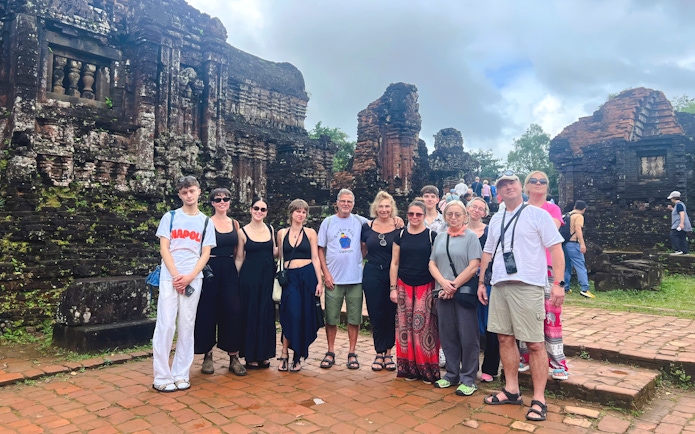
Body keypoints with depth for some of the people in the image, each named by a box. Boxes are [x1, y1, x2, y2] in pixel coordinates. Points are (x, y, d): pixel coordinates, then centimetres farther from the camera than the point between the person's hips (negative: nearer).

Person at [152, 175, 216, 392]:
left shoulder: (206, 222, 9)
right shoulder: (170, 217, 5)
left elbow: (205, 254, 4)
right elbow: (164, 249, -1)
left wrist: (189, 277, -9)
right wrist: (176, 275, -11)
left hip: (193, 279, 2)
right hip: (169, 277, -1)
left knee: (187, 326, 5)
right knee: (165, 325, -4)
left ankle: (181, 375, 13)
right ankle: (162, 377, 5)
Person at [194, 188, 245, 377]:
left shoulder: (234, 223, 10)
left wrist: (237, 270, 9)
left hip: (230, 271, 4)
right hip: (211, 270, -3)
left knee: (233, 312, -1)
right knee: (208, 313, 3)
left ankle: (234, 358, 9)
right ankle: (207, 356, 18)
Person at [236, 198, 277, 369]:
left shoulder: (270, 229, 7)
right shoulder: (243, 232, -2)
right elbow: (239, 258, 2)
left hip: (268, 275, 3)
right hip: (250, 275, -3)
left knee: (266, 313, 7)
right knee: (250, 313, 2)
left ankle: (263, 354, 20)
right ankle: (250, 356, 14)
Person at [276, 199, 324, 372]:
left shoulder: (310, 233, 5)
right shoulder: (282, 233, 9)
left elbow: (315, 258, 2)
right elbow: (280, 257, 13)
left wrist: (319, 281, -4)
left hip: (307, 277, 0)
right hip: (289, 278, 0)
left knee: (304, 317, 2)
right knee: (292, 315, -13)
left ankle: (298, 357, 15)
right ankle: (284, 354, 2)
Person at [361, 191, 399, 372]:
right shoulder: (367, 227, 4)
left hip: (393, 274, -1)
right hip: (372, 274, 1)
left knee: (391, 314, 5)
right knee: (376, 314, 4)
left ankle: (388, 352, 19)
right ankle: (379, 353, 16)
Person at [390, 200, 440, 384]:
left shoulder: (431, 236, 1)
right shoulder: (401, 235, 7)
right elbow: (394, 263, 8)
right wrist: (393, 288, 3)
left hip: (426, 287, -2)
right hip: (404, 286, 2)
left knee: (424, 327, -3)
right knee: (405, 327, 5)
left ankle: (426, 369, 9)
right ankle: (409, 368, 16)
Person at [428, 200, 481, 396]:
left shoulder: (471, 237, -2)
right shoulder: (440, 238, 12)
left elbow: (473, 267, -10)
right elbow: (432, 264, 8)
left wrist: (454, 285, -12)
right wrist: (444, 282, -9)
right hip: (443, 293, 5)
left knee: (467, 337, 0)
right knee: (447, 335, 10)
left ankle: (468, 378, 12)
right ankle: (452, 374, 23)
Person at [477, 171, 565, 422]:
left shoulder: (537, 214, -1)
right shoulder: (496, 220, 15)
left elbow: (556, 248, -5)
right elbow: (488, 252, 22)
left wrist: (558, 283, -13)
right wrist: (481, 282, 17)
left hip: (528, 286, -6)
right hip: (499, 286, 6)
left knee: (534, 343, -2)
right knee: (505, 338, 11)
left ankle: (539, 399, 9)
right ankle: (512, 390, 24)